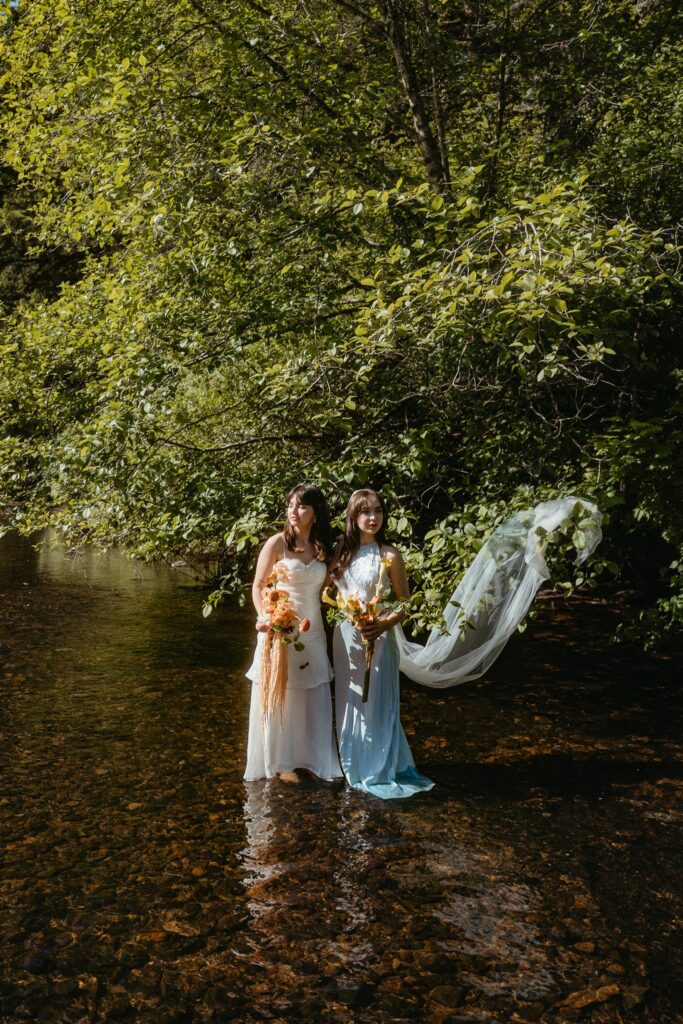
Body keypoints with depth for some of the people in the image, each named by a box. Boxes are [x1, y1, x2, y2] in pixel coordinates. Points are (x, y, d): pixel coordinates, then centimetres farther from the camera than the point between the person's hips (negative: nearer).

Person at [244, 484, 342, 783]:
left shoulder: (321, 547, 7)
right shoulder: (277, 542, -8)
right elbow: (257, 586, -9)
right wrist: (265, 618, -21)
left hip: (312, 632, 5)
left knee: (314, 699, 11)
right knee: (278, 698, 5)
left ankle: (312, 757, 27)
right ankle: (280, 762, 19)